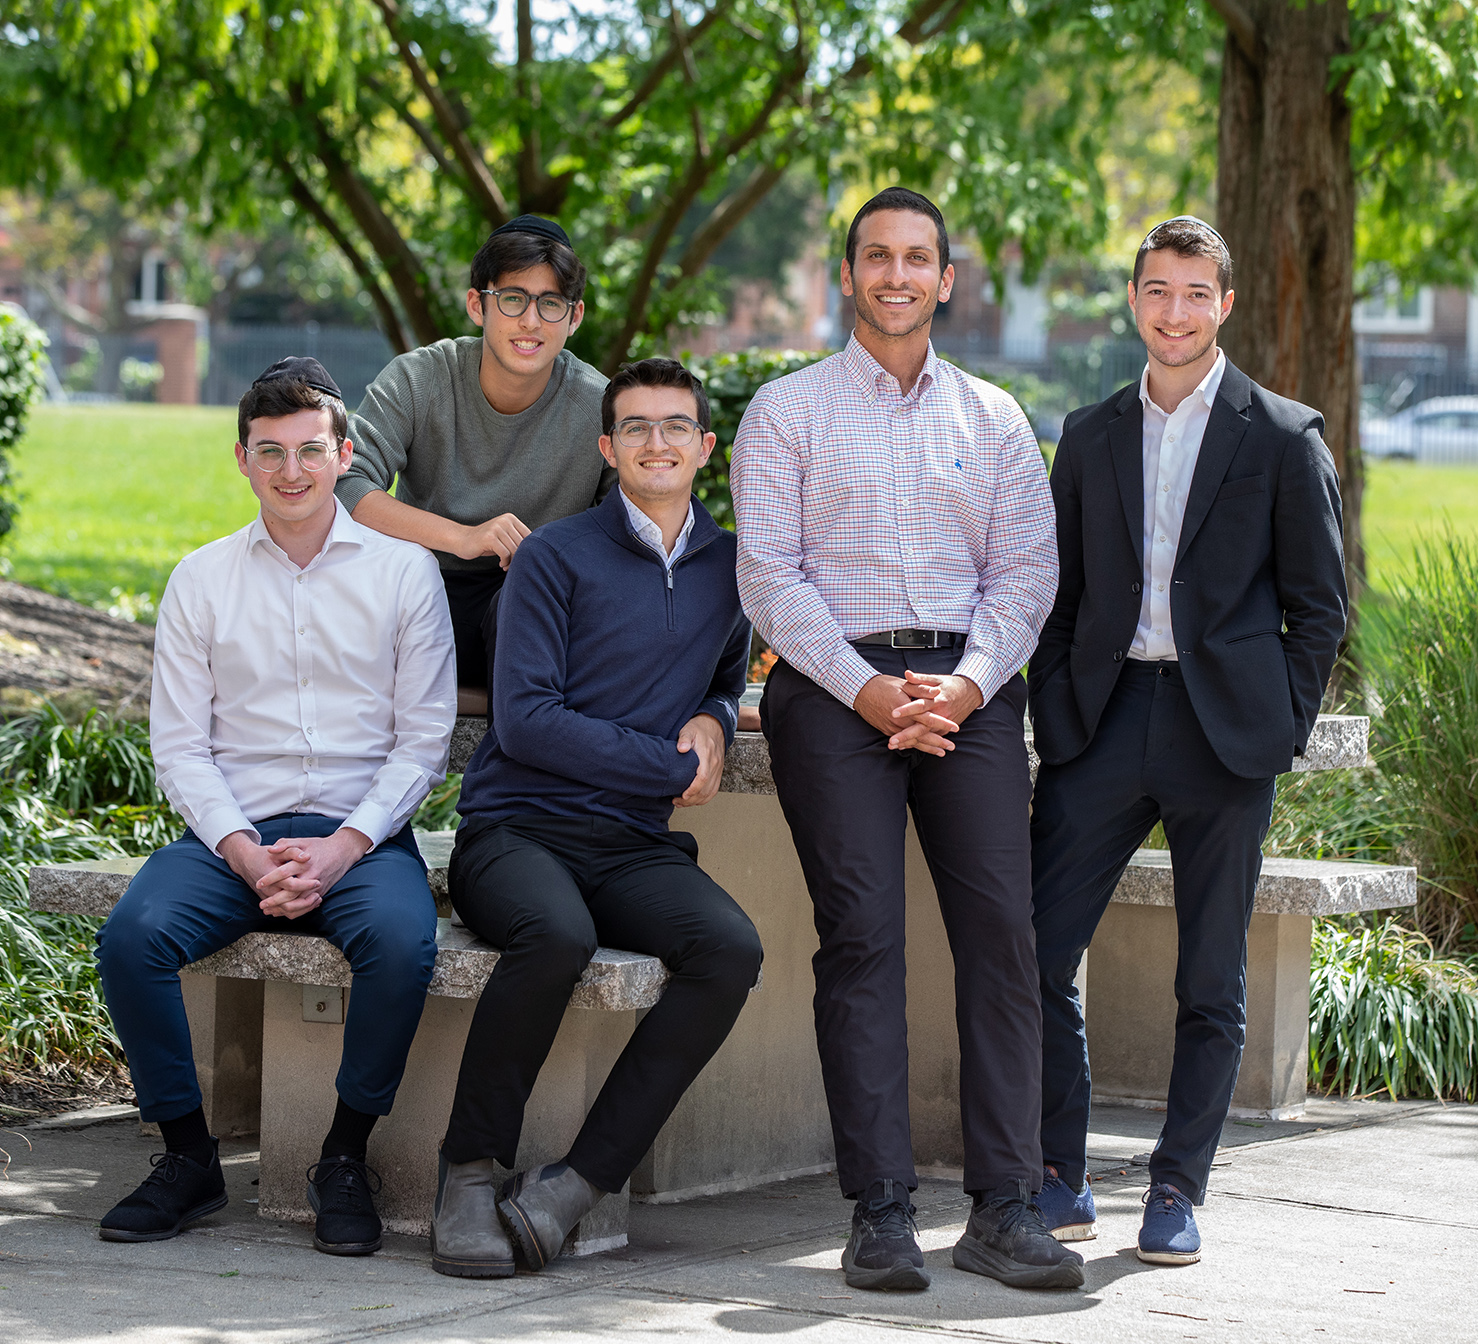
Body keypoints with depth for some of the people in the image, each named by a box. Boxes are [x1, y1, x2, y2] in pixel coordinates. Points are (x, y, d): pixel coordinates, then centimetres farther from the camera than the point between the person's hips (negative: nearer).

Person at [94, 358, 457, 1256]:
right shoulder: (202, 580, 10)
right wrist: (245, 853, -11)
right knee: (133, 936, -28)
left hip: (362, 834, -1)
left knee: (403, 941, -34)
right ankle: (189, 1157, -11)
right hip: (232, 833, 2)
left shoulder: (404, 571, 6)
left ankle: (347, 1158, -14)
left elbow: (423, 739, 2)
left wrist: (340, 848, -12)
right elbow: (180, 744, 6)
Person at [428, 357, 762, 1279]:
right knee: (557, 935, -38)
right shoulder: (556, 558, 0)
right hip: (518, 829, -4)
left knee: (731, 950, -29)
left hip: (637, 847, 4)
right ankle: (470, 1171, -17)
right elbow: (525, 720, -7)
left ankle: (580, 1181, -26)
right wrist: (675, 766, -6)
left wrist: (714, 721, 8)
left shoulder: (729, 566, 16)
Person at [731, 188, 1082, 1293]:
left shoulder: (993, 418, 16)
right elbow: (768, 571, 0)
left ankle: (1006, 1211, -7)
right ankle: (882, 1212, -8)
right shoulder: (788, 411, 8)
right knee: (862, 934, -10)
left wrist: (964, 683, -8)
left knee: (1002, 928, -8)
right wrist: (868, 689, -10)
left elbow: (1026, 569, 10)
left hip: (968, 689, 2)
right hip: (835, 685, -2)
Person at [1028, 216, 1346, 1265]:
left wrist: (1280, 732, -4)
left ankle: (1178, 1192, 14)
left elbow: (1318, 607, 4)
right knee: (1035, 951, -5)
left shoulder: (1286, 439, 3)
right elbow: (1062, 595, 15)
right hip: (1104, 720, 3)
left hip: (1223, 731, -2)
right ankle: (1061, 1177, 8)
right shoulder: (1092, 435, 13)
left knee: (1212, 983, 3)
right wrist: (1053, 723, 4)